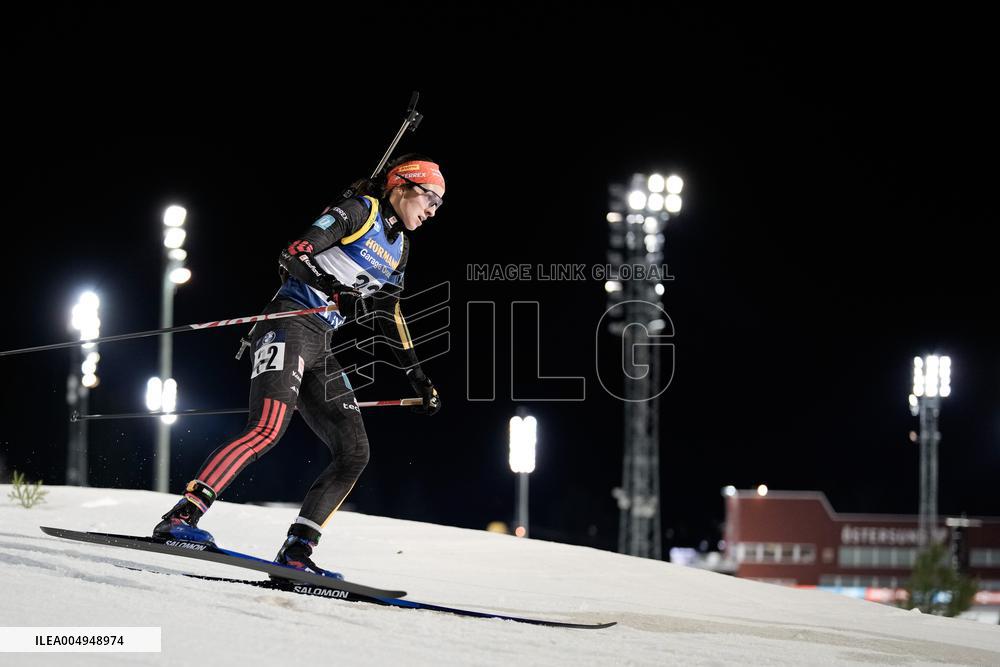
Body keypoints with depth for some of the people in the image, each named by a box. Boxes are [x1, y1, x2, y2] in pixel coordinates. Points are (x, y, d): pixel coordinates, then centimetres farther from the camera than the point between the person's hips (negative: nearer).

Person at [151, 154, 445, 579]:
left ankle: (296, 552, -5)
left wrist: (420, 380, 27)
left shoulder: (398, 247, 22)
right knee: (268, 429, -28)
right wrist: (340, 292, -25)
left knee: (354, 454, -3)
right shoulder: (359, 211, -2)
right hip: (289, 326, -9)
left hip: (320, 350, 9)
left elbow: (391, 320, 30)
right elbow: (293, 256, -12)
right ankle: (180, 519, -30)